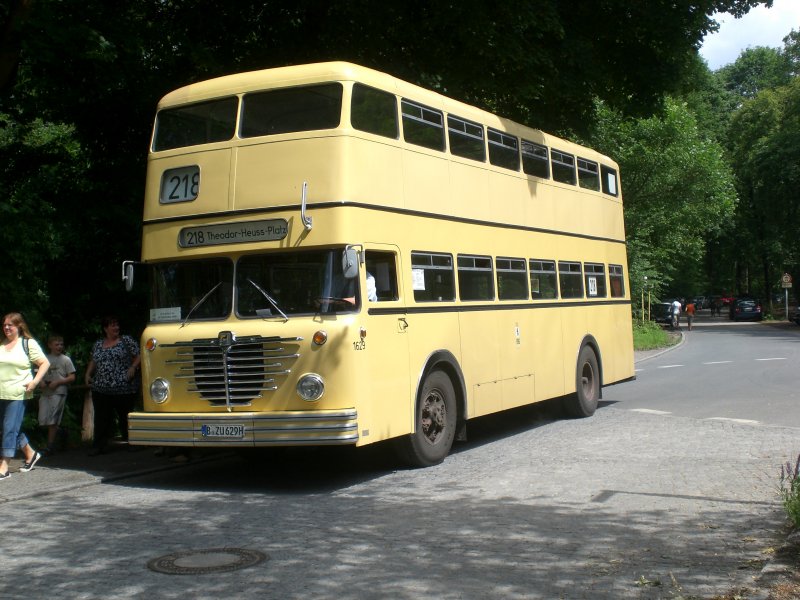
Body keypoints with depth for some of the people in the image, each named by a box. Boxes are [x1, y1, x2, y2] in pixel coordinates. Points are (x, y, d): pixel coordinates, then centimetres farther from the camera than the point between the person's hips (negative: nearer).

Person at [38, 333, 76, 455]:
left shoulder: (65, 359, -1)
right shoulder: (45, 359, 11)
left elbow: (72, 377, -3)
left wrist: (57, 382, -14)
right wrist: (41, 382, -3)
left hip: (58, 392, -5)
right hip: (45, 392, 5)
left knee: (52, 419, -6)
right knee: (43, 419, 1)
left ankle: (50, 446, 1)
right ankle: (57, 432, 28)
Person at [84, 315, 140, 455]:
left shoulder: (126, 340, 4)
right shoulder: (98, 345, 16)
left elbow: (139, 356, 2)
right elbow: (93, 362, 25)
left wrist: (133, 367, -14)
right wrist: (88, 374, 10)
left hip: (124, 388, -3)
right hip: (101, 389, 4)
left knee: (125, 417, 1)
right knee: (101, 418, 2)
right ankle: (99, 445, 7)